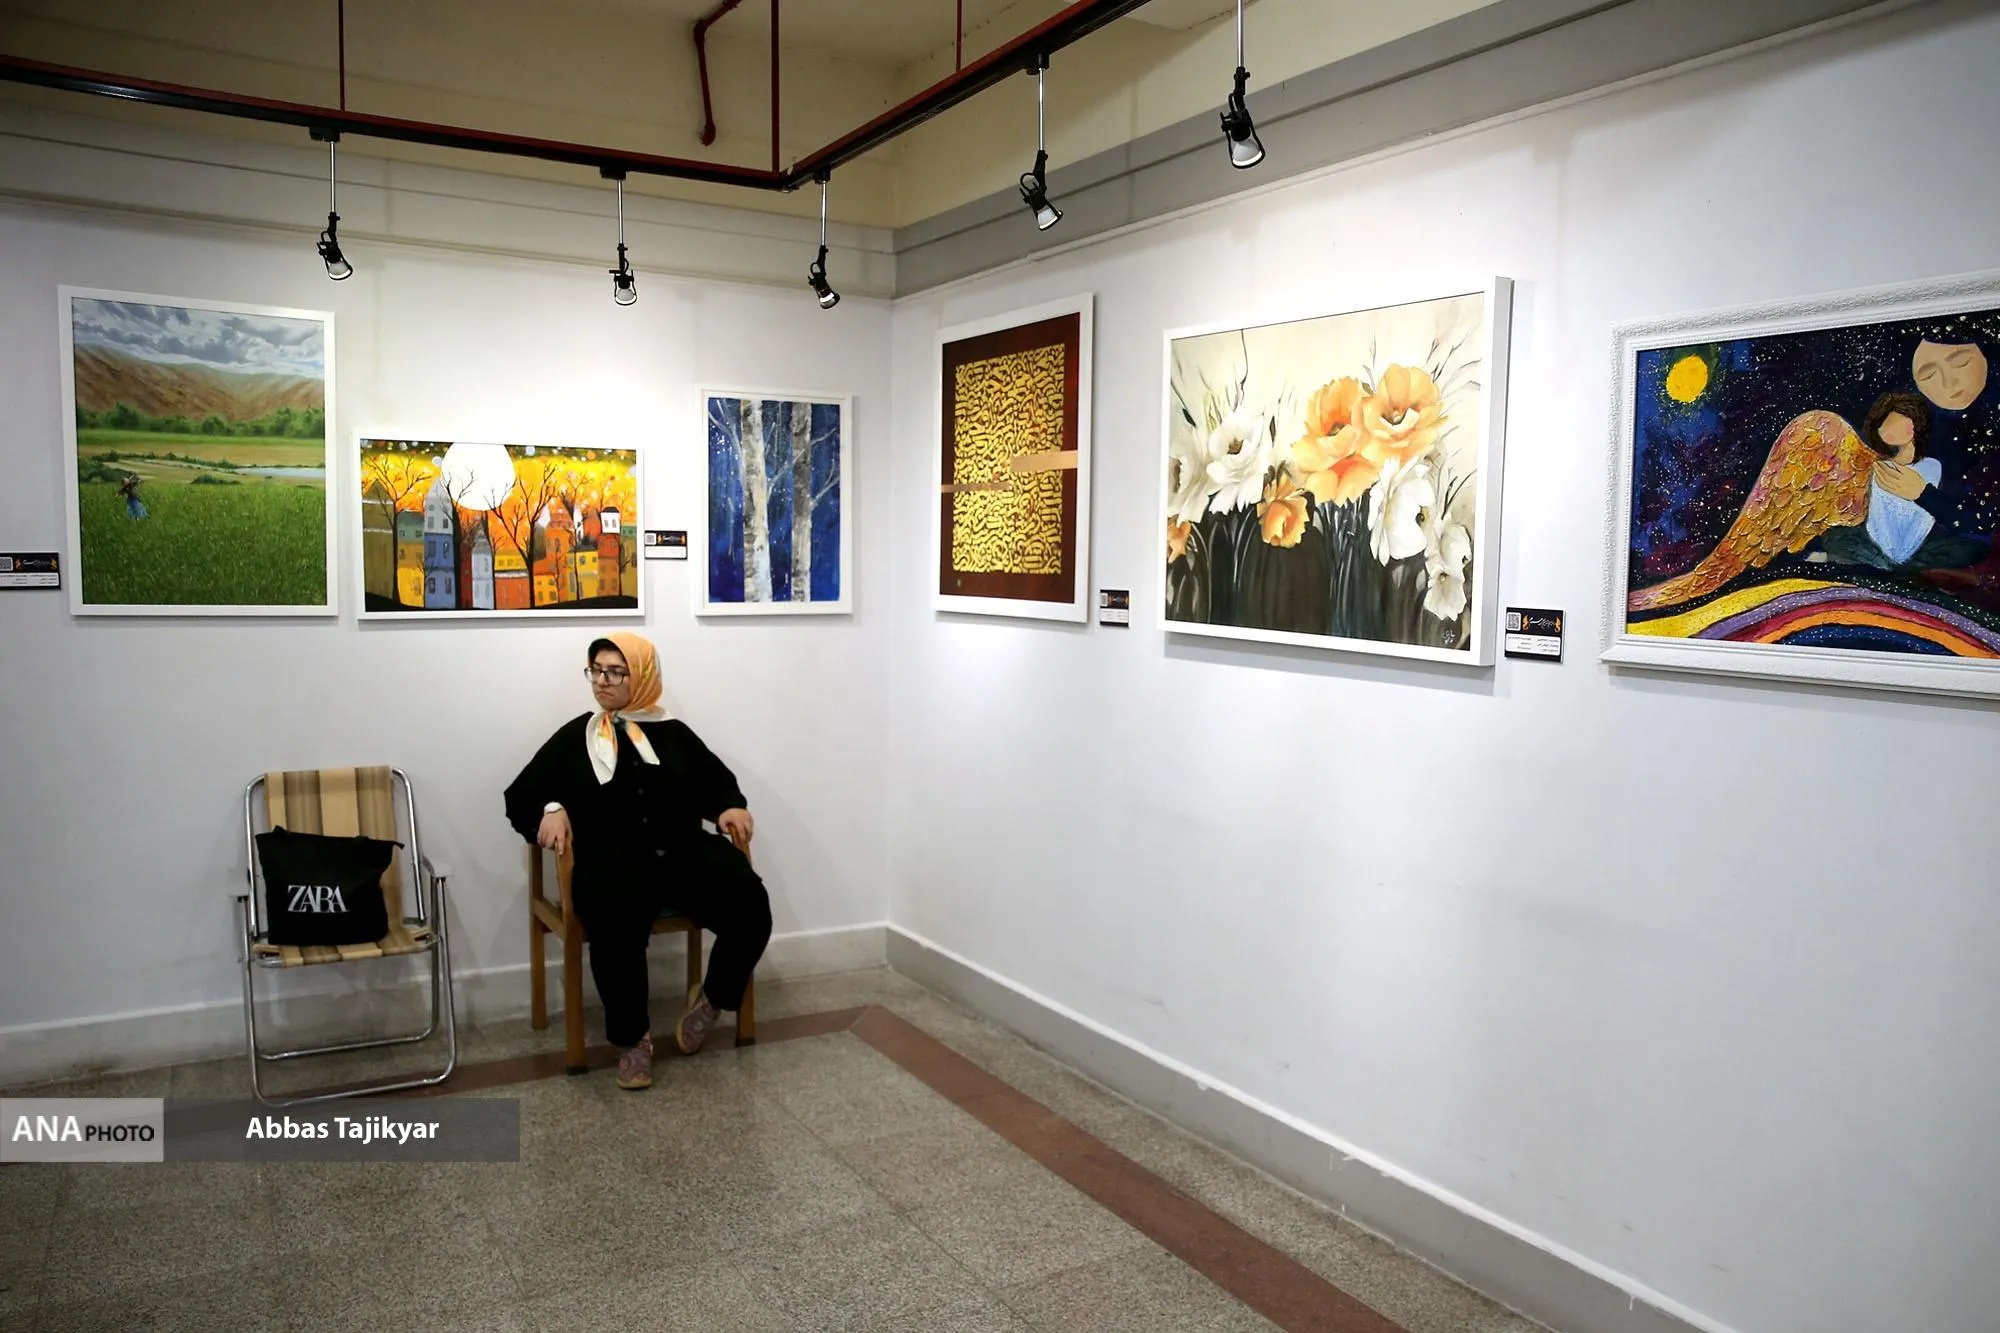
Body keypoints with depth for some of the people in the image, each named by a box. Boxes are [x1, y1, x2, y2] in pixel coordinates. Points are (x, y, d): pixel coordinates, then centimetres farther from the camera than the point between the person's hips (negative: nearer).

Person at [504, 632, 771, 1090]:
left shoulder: (673, 733, 22)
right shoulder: (573, 737, 19)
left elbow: (718, 779, 24)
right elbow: (521, 795, 19)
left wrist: (729, 808, 1)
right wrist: (551, 810, -4)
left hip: (684, 849, 2)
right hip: (612, 858, -2)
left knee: (750, 907, -25)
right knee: (615, 927, -37)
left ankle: (711, 999, 4)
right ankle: (633, 1038, -13)